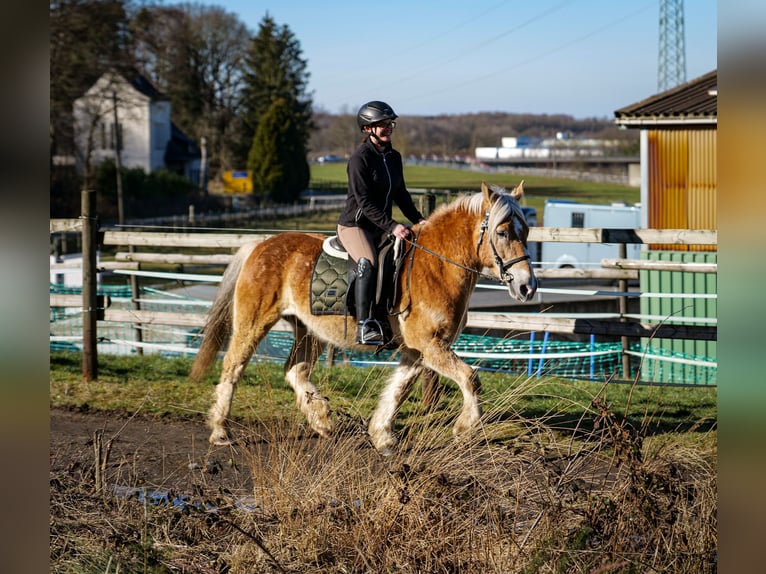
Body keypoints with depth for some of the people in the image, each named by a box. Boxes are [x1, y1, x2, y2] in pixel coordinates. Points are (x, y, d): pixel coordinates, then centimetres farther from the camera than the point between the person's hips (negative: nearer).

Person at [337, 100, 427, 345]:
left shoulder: (394, 157, 10)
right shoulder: (360, 158, -13)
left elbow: (400, 194, 18)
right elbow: (364, 201, -19)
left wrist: (417, 218, 3)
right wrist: (391, 226, -26)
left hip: (381, 228, 9)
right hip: (354, 225, -9)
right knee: (368, 263, -31)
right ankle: (365, 327, -32)